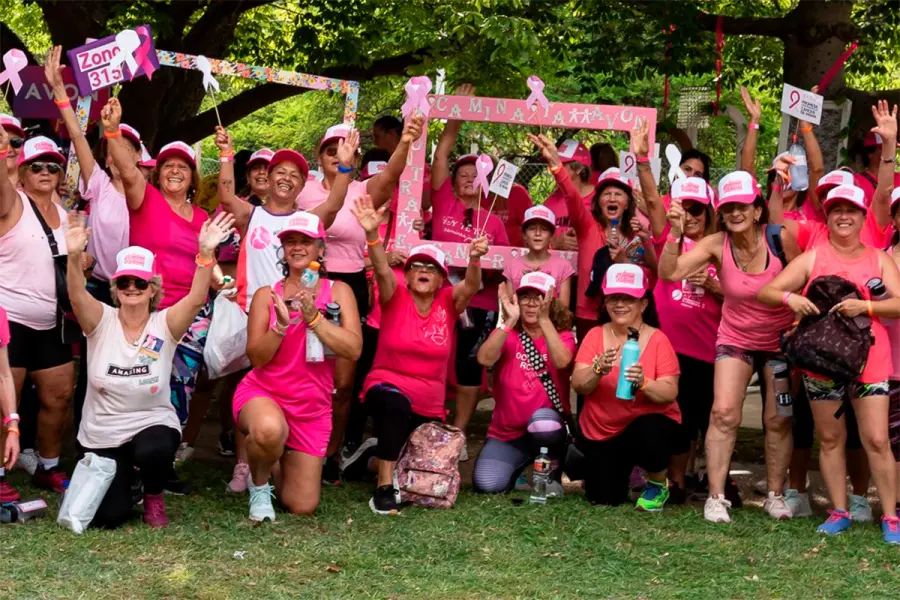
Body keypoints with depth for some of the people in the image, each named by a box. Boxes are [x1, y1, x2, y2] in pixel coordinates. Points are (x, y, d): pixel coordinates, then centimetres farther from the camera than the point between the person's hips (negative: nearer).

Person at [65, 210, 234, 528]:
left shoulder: (164, 324, -7)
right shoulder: (102, 322, -6)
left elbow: (197, 298, -24)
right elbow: (77, 296, -26)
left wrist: (205, 253, -40)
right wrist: (74, 256, -45)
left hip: (152, 423, -1)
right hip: (102, 433, 1)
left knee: (154, 451, -38)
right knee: (107, 516, -8)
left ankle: (153, 497, -2)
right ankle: (120, 477, 30)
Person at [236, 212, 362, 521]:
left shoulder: (338, 291, 0)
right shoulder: (267, 295, -1)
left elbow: (353, 349, -13)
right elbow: (256, 357, -7)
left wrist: (313, 318, -23)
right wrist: (281, 324, -23)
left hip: (312, 408, 2)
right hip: (262, 392, -2)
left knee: (303, 506, 3)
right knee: (270, 429, -42)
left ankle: (279, 463, 38)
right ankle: (258, 486, -7)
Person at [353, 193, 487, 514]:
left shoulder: (449, 302, -2)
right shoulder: (396, 296, -6)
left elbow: (471, 286, -22)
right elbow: (381, 270, -25)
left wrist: (474, 259, -43)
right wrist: (372, 234, -44)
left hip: (429, 405, 4)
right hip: (388, 386, -4)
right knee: (396, 405, -42)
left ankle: (383, 458, 46)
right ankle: (383, 487, -32)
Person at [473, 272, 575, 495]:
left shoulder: (563, 336, 0)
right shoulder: (506, 334, 2)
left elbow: (561, 361, -24)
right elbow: (485, 359, -19)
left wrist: (544, 319, -28)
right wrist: (510, 320, -24)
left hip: (547, 427, -2)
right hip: (507, 432, 2)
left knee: (542, 420, -39)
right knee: (487, 484, -22)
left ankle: (553, 472, -7)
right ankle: (519, 468, 15)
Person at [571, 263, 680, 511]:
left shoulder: (657, 339, -9)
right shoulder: (595, 335, -3)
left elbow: (670, 392, -17)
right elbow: (578, 385, -12)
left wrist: (643, 383, -36)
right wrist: (599, 369, -32)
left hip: (650, 421, -3)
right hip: (601, 433, 3)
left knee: (645, 433, -37)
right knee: (603, 498, -6)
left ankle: (658, 485, -4)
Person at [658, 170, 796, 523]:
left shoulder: (778, 239, -19)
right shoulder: (717, 245, -16)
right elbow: (670, 272, -24)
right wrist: (676, 233, -35)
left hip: (781, 340, 0)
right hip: (736, 341, 0)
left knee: (779, 420, 5)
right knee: (724, 413, -12)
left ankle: (776, 495, 21)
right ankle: (716, 497, -5)